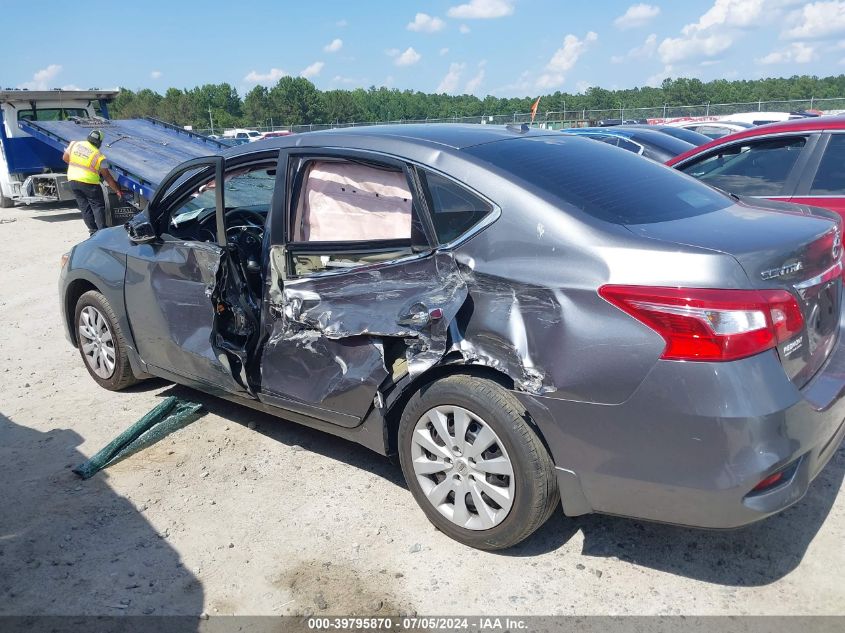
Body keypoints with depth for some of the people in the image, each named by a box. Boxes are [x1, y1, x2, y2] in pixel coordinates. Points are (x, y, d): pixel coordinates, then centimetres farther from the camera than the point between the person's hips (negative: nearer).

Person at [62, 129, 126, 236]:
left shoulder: (74, 144, 3)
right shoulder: (99, 156, -7)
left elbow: (65, 158, 11)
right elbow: (107, 176, -5)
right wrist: (117, 190, 1)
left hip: (73, 180, 5)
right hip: (89, 182, -5)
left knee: (84, 207, 11)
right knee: (98, 206, 4)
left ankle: (93, 231, 12)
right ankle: (102, 230, -3)